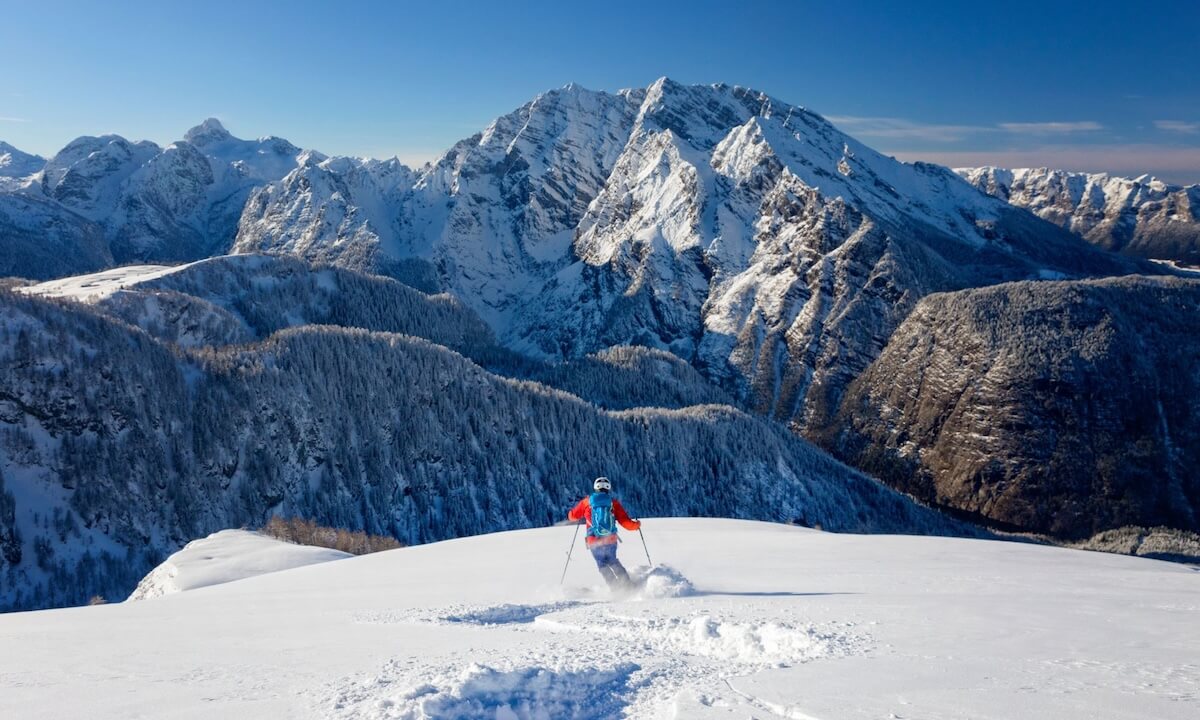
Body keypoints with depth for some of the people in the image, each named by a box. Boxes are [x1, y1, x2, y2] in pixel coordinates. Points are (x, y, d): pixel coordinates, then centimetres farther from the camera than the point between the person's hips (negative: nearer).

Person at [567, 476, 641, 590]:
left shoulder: (587, 502, 3)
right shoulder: (613, 502, 1)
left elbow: (572, 516, 14)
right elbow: (626, 522, -3)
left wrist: (583, 514, 34)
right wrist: (636, 524, 17)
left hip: (594, 542, -1)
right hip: (611, 540, 1)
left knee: (603, 565, 14)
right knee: (612, 561, 24)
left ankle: (617, 588, 2)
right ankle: (627, 584, 17)